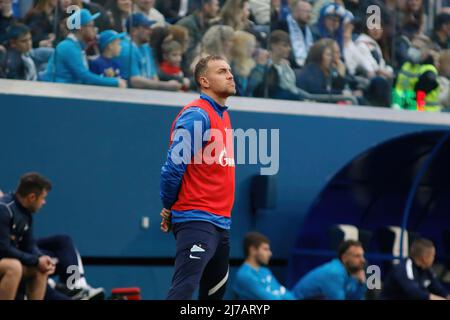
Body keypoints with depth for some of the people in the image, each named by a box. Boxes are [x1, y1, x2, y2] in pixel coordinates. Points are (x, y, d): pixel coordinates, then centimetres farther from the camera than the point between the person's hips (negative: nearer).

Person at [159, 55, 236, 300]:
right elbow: (173, 167, -17)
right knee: (183, 291, -20)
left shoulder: (222, 115, 16)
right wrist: (169, 209, -5)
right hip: (197, 222, -10)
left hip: (221, 222, 10)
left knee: (215, 294, 16)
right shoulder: (196, 115, -13)